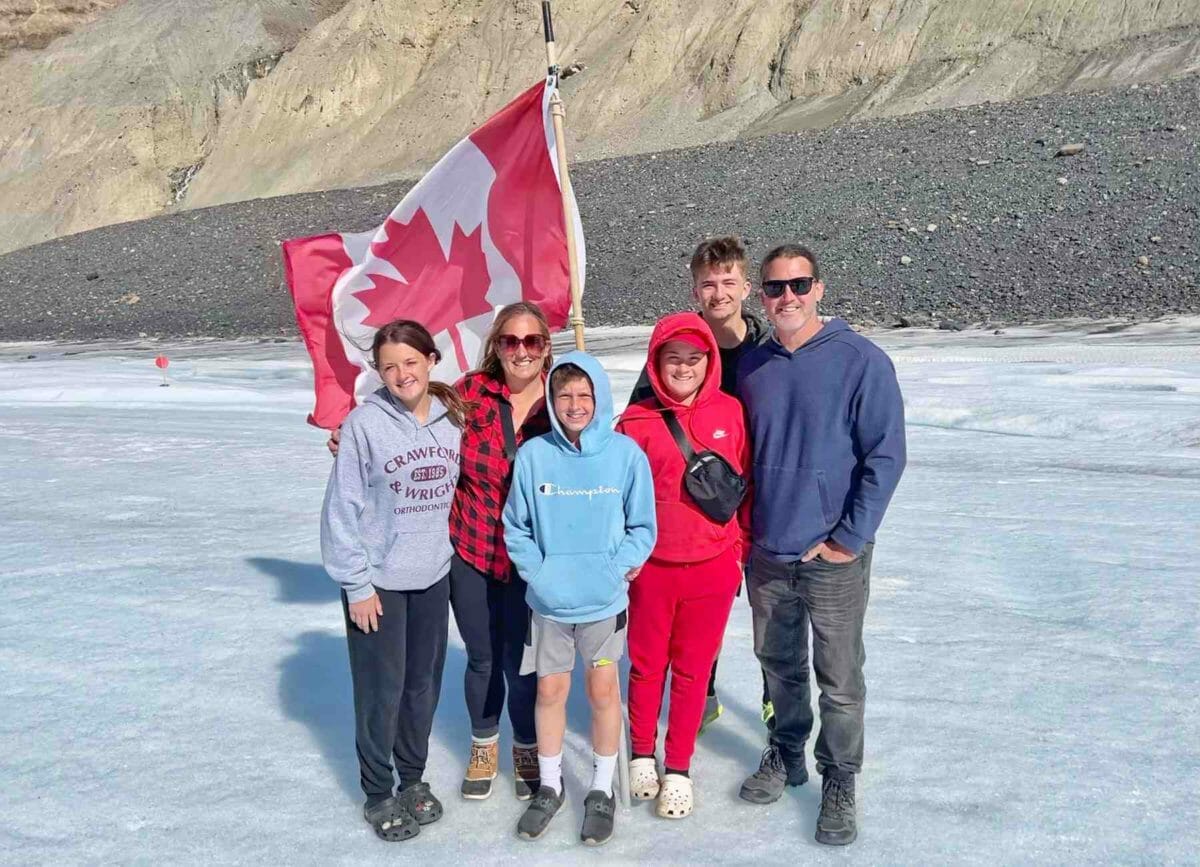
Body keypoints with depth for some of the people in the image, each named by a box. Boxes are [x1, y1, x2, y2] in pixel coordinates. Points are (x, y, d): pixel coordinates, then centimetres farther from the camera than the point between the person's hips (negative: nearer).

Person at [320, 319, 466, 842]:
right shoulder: (365, 424, -14)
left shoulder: (452, 419, -1)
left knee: (424, 684, 14)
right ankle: (378, 793, 24)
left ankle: (414, 778, 35)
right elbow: (343, 509, -11)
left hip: (434, 576, 4)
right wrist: (357, 584, -10)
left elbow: (457, 489, 5)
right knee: (382, 690, 5)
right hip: (379, 581, -4)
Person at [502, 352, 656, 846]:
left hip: (604, 599, -1)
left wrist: (617, 568, -14)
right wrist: (535, 570, -10)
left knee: (603, 690, 9)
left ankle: (601, 791, 28)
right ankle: (550, 786, 32)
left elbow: (642, 526, -2)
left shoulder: (626, 453, -9)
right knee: (550, 690, 11)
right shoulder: (533, 455, -7)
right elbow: (516, 526, 1)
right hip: (548, 600, 1)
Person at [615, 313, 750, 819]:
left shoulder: (730, 412, -1)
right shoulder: (637, 421, -6)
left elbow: (745, 483, 5)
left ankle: (678, 770, 28)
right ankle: (642, 757, 35)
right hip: (651, 568, -1)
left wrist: (741, 550, 7)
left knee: (693, 670, 12)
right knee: (646, 665, 14)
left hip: (713, 568, 1)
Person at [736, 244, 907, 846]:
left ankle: (839, 782, 24)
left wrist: (849, 539, -13)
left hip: (833, 555, -4)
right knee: (779, 665, 19)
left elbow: (885, 456, -12)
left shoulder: (861, 361, -11)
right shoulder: (753, 366, 4)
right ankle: (786, 754, 39)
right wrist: (744, 530, 10)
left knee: (839, 679, 6)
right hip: (766, 553, 4)